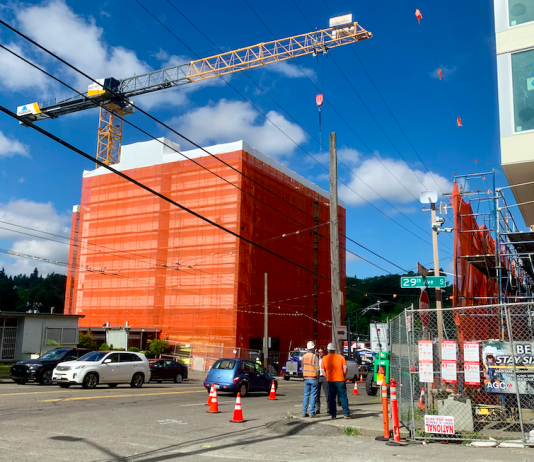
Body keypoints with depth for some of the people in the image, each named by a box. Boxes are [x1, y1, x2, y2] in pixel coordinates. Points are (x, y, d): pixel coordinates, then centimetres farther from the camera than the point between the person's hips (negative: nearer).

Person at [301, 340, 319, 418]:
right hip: (313, 379, -5)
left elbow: (303, 368, 10)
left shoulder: (304, 357, 5)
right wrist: (316, 375, 2)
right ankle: (312, 412, 0)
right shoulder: (315, 357, -11)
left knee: (306, 395, 9)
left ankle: (304, 412, 7)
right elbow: (317, 369, -12)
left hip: (306, 379, 5)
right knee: (313, 396, 1)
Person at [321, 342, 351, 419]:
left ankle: (333, 414, 9)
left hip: (330, 381, 1)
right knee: (343, 397, 5)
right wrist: (344, 376, 8)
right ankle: (346, 414, 2)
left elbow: (323, 371, 3)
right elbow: (345, 368, -3)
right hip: (340, 380, -1)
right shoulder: (341, 357, 0)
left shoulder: (324, 359, 1)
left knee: (331, 398, 8)